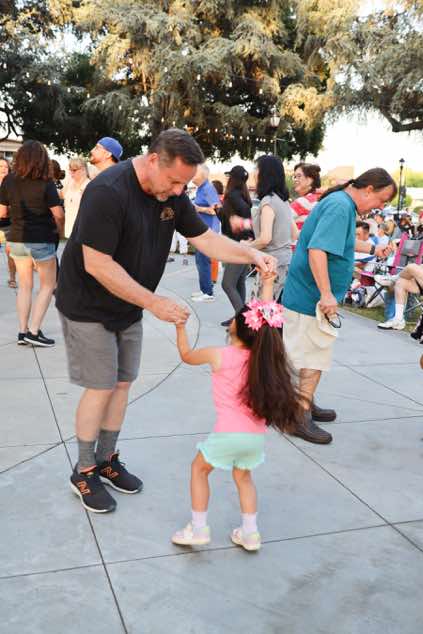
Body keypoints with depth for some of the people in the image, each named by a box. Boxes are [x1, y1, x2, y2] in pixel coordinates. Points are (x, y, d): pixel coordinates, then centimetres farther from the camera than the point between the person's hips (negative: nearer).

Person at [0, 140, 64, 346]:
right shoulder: (45, 184, -14)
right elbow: (59, 214, -16)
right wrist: (59, 229, 4)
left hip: (17, 240, 5)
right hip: (41, 240, -5)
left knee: (25, 286, 16)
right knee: (48, 285, 9)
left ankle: (23, 331, 15)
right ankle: (34, 331, 2)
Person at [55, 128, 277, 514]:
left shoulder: (172, 193, -4)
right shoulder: (108, 192, -28)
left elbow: (205, 239, 1)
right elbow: (97, 265, -30)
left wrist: (252, 255, -15)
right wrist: (154, 303, -28)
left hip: (129, 308, 7)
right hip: (88, 307, -7)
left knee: (122, 383, 11)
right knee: (101, 388, -3)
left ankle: (106, 460, 28)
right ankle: (84, 473, 15)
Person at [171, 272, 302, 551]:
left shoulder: (219, 355, -9)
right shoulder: (263, 352, -1)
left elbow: (187, 355, 10)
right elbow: (265, 317, 15)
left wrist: (180, 326, 21)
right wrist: (268, 284, 23)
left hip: (229, 433, -4)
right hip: (257, 435, 4)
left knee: (199, 468, 19)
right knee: (243, 476, 26)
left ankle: (198, 528, 20)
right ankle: (250, 533, 26)